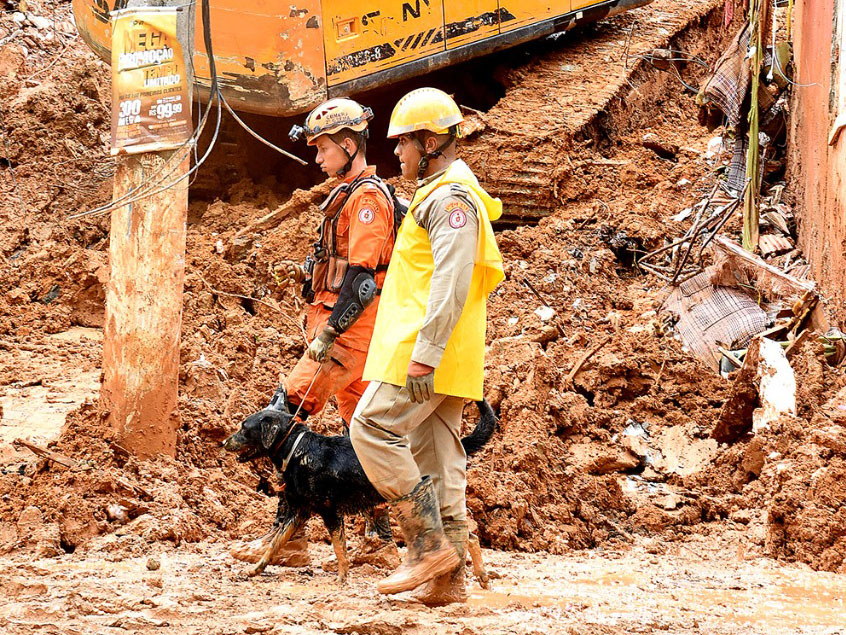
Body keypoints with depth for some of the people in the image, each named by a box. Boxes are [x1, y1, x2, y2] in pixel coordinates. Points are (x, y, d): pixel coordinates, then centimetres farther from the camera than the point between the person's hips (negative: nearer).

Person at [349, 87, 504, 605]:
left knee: (373, 429, -12)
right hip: (444, 359, 10)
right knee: (437, 455, 7)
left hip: (428, 351, -10)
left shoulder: (450, 197, -12)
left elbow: (451, 282, -22)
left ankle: (430, 544, -14)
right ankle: (449, 577, 6)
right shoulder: (442, 193, 23)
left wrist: (424, 355, -26)